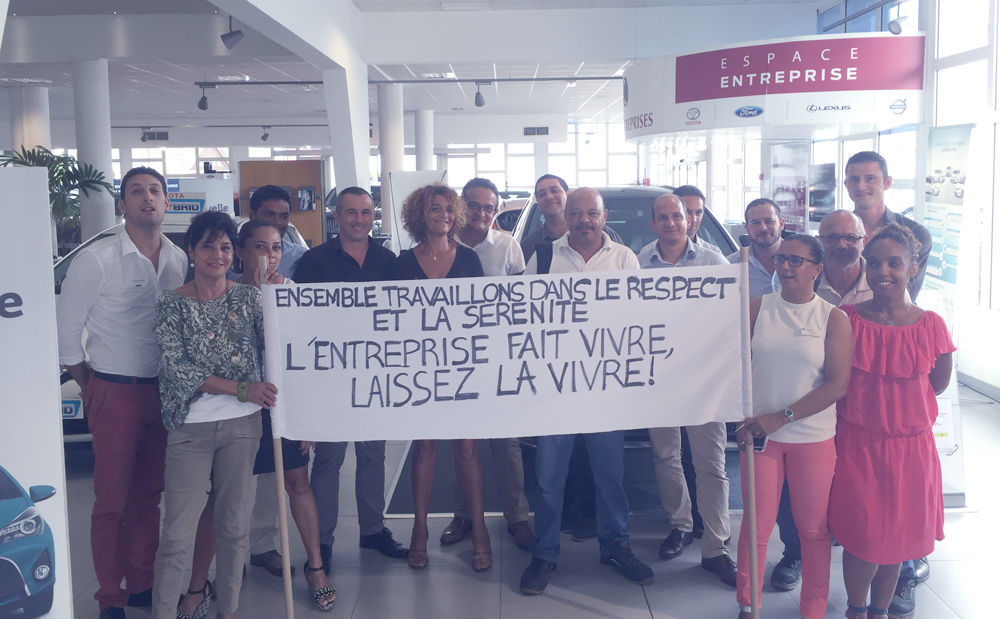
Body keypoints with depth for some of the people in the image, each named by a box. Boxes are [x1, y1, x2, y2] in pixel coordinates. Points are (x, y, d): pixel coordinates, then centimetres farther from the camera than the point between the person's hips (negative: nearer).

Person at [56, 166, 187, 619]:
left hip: (163, 391, 5)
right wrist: (88, 388, 0)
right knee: (112, 500, 2)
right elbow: (65, 328, -5)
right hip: (115, 392, -4)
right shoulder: (97, 259, -10)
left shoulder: (179, 259, 5)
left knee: (149, 494, 14)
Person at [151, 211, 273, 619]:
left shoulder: (249, 297, 5)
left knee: (234, 524, 11)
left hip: (242, 424, 3)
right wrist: (241, 389, -16)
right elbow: (176, 367, -11)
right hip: (191, 428, -2)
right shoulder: (172, 304, -2)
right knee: (178, 532, -3)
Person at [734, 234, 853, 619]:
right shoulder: (757, 308, 2)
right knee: (756, 525, 5)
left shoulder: (834, 319, -3)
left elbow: (838, 385, -9)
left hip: (815, 438, -1)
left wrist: (782, 417, -16)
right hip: (760, 433, 1)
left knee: (814, 528, 8)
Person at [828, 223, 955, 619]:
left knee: (898, 538, 12)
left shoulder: (931, 325, -5)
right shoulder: (847, 319, -7)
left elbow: (938, 383, 7)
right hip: (858, 446, -1)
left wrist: (891, 400, 4)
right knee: (864, 538, 1)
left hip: (911, 448, 2)